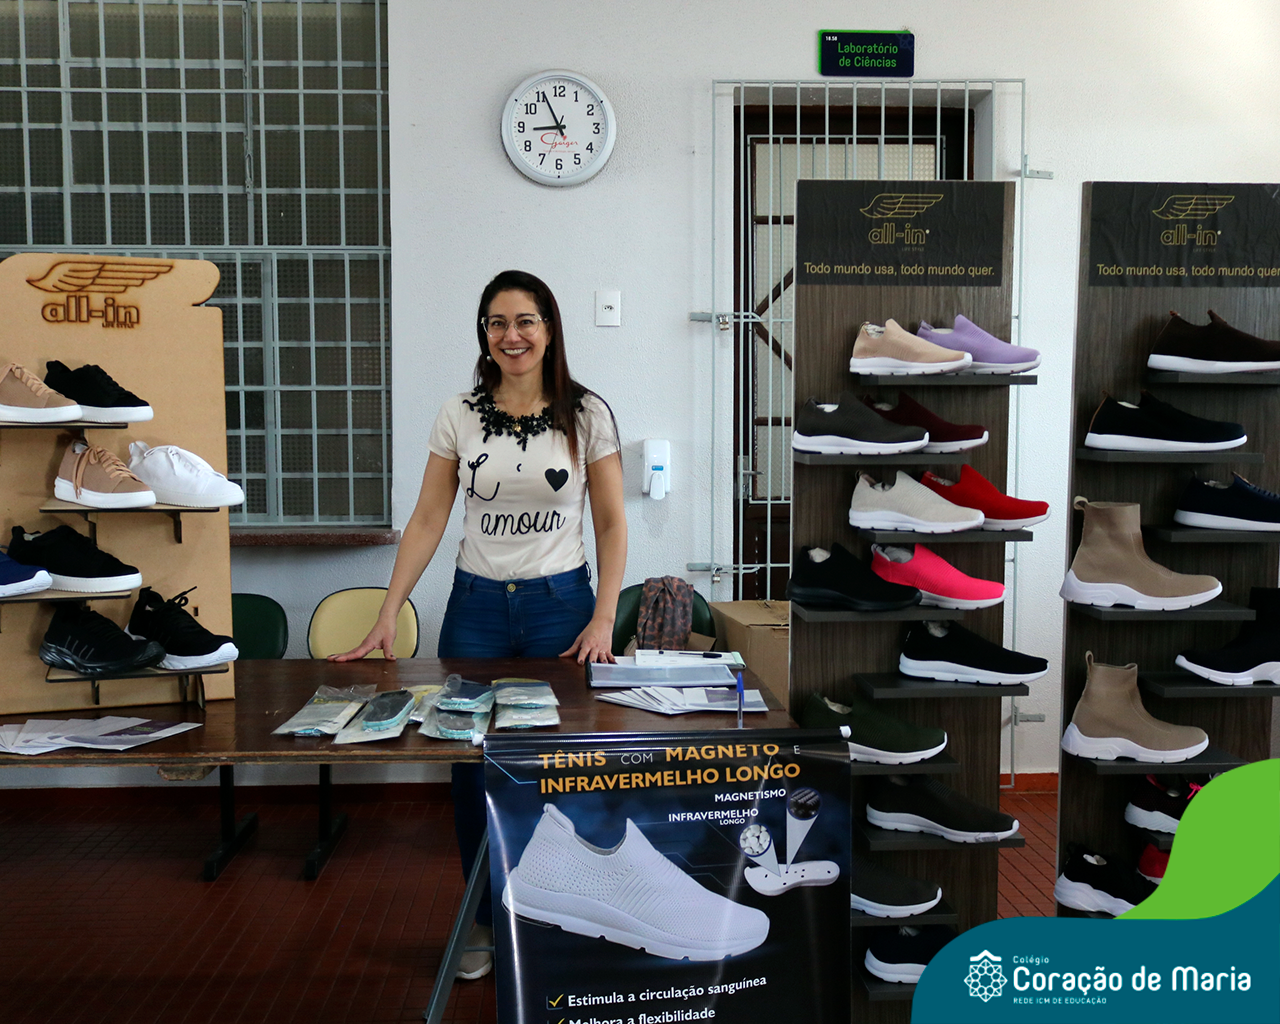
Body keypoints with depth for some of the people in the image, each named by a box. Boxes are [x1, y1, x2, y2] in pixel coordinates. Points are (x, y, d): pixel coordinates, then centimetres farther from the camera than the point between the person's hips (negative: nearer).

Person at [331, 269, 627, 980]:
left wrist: (603, 621, -8)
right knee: (473, 768, 6)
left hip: (560, 604, -1)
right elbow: (428, 522, 2)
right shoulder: (459, 416, 2)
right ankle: (486, 920, 26)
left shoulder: (588, 414, -2)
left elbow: (611, 523, 0)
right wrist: (388, 617, -4)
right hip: (476, 606, 2)